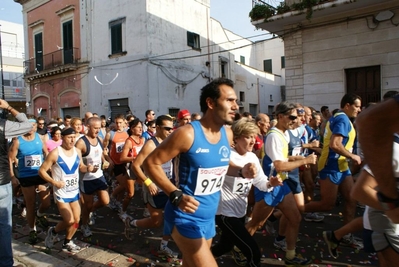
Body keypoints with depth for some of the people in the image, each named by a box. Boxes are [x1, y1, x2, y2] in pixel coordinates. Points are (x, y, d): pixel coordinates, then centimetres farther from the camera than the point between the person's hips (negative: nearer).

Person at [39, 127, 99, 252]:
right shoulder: (55, 153, -15)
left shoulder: (77, 151, 1)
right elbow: (41, 171, -10)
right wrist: (54, 182, -19)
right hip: (61, 193, -5)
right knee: (69, 221, -10)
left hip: (74, 192, 6)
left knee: (76, 220, 10)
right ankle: (53, 231, 22)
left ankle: (67, 242, 33)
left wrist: (88, 168, -8)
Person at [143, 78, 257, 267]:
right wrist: (176, 195, -27)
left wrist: (241, 171, -4)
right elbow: (151, 163, -18)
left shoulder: (228, 134, 0)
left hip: (209, 218, 8)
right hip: (186, 218, -7)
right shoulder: (187, 134, -23)